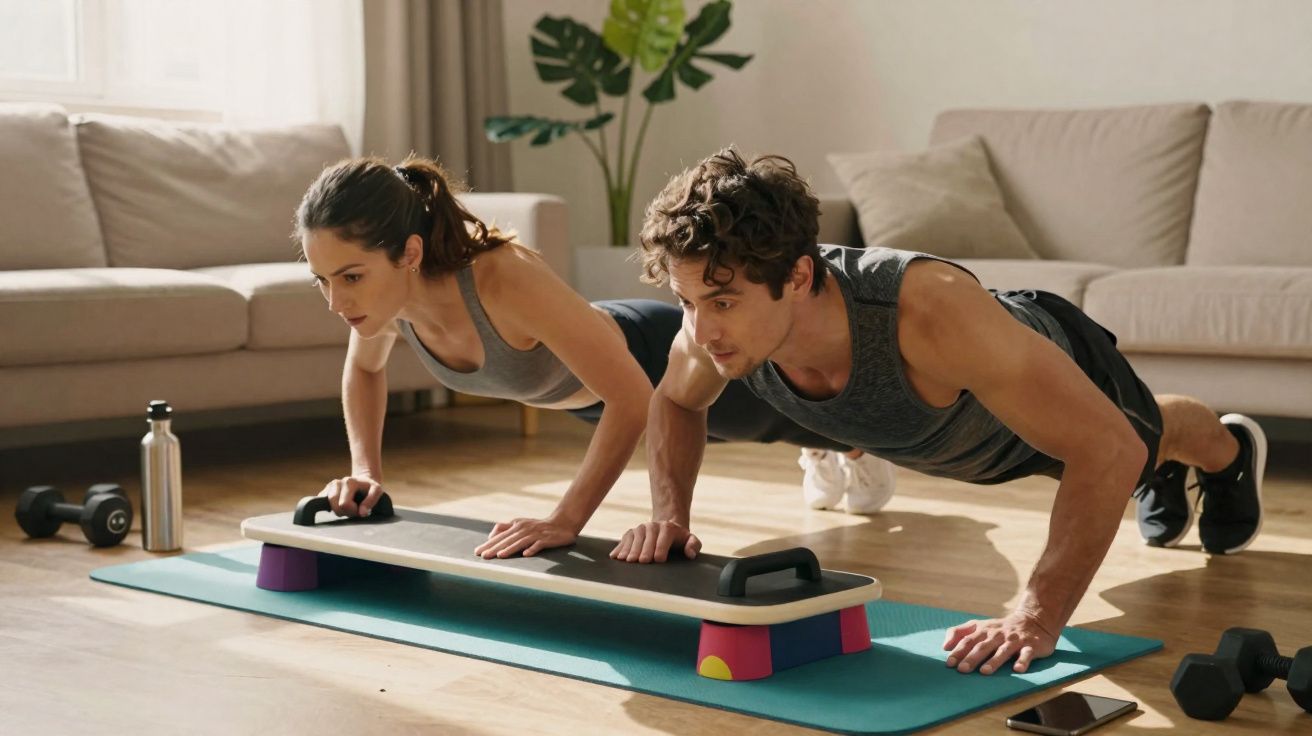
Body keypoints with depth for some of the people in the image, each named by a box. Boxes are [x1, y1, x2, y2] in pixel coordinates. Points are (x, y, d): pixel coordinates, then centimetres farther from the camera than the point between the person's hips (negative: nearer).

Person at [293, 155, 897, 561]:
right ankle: (831, 453, 69)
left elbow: (633, 397, -44)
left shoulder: (505, 280, -47)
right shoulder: (381, 289, -28)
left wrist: (567, 520, -46)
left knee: (787, 417, 26)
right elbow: (364, 369, -3)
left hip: (657, 361, -7)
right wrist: (366, 471, -14)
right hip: (587, 393, 7)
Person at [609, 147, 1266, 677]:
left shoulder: (929, 312, -54)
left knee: (1146, 445, 33)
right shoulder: (720, 315, -38)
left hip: (1058, 365, -4)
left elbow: (1107, 449, -49)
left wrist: (1037, 618, -54)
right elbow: (675, 402, -12)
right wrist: (669, 515, -29)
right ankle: (1162, 481, 72)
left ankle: (1229, 450, 68)